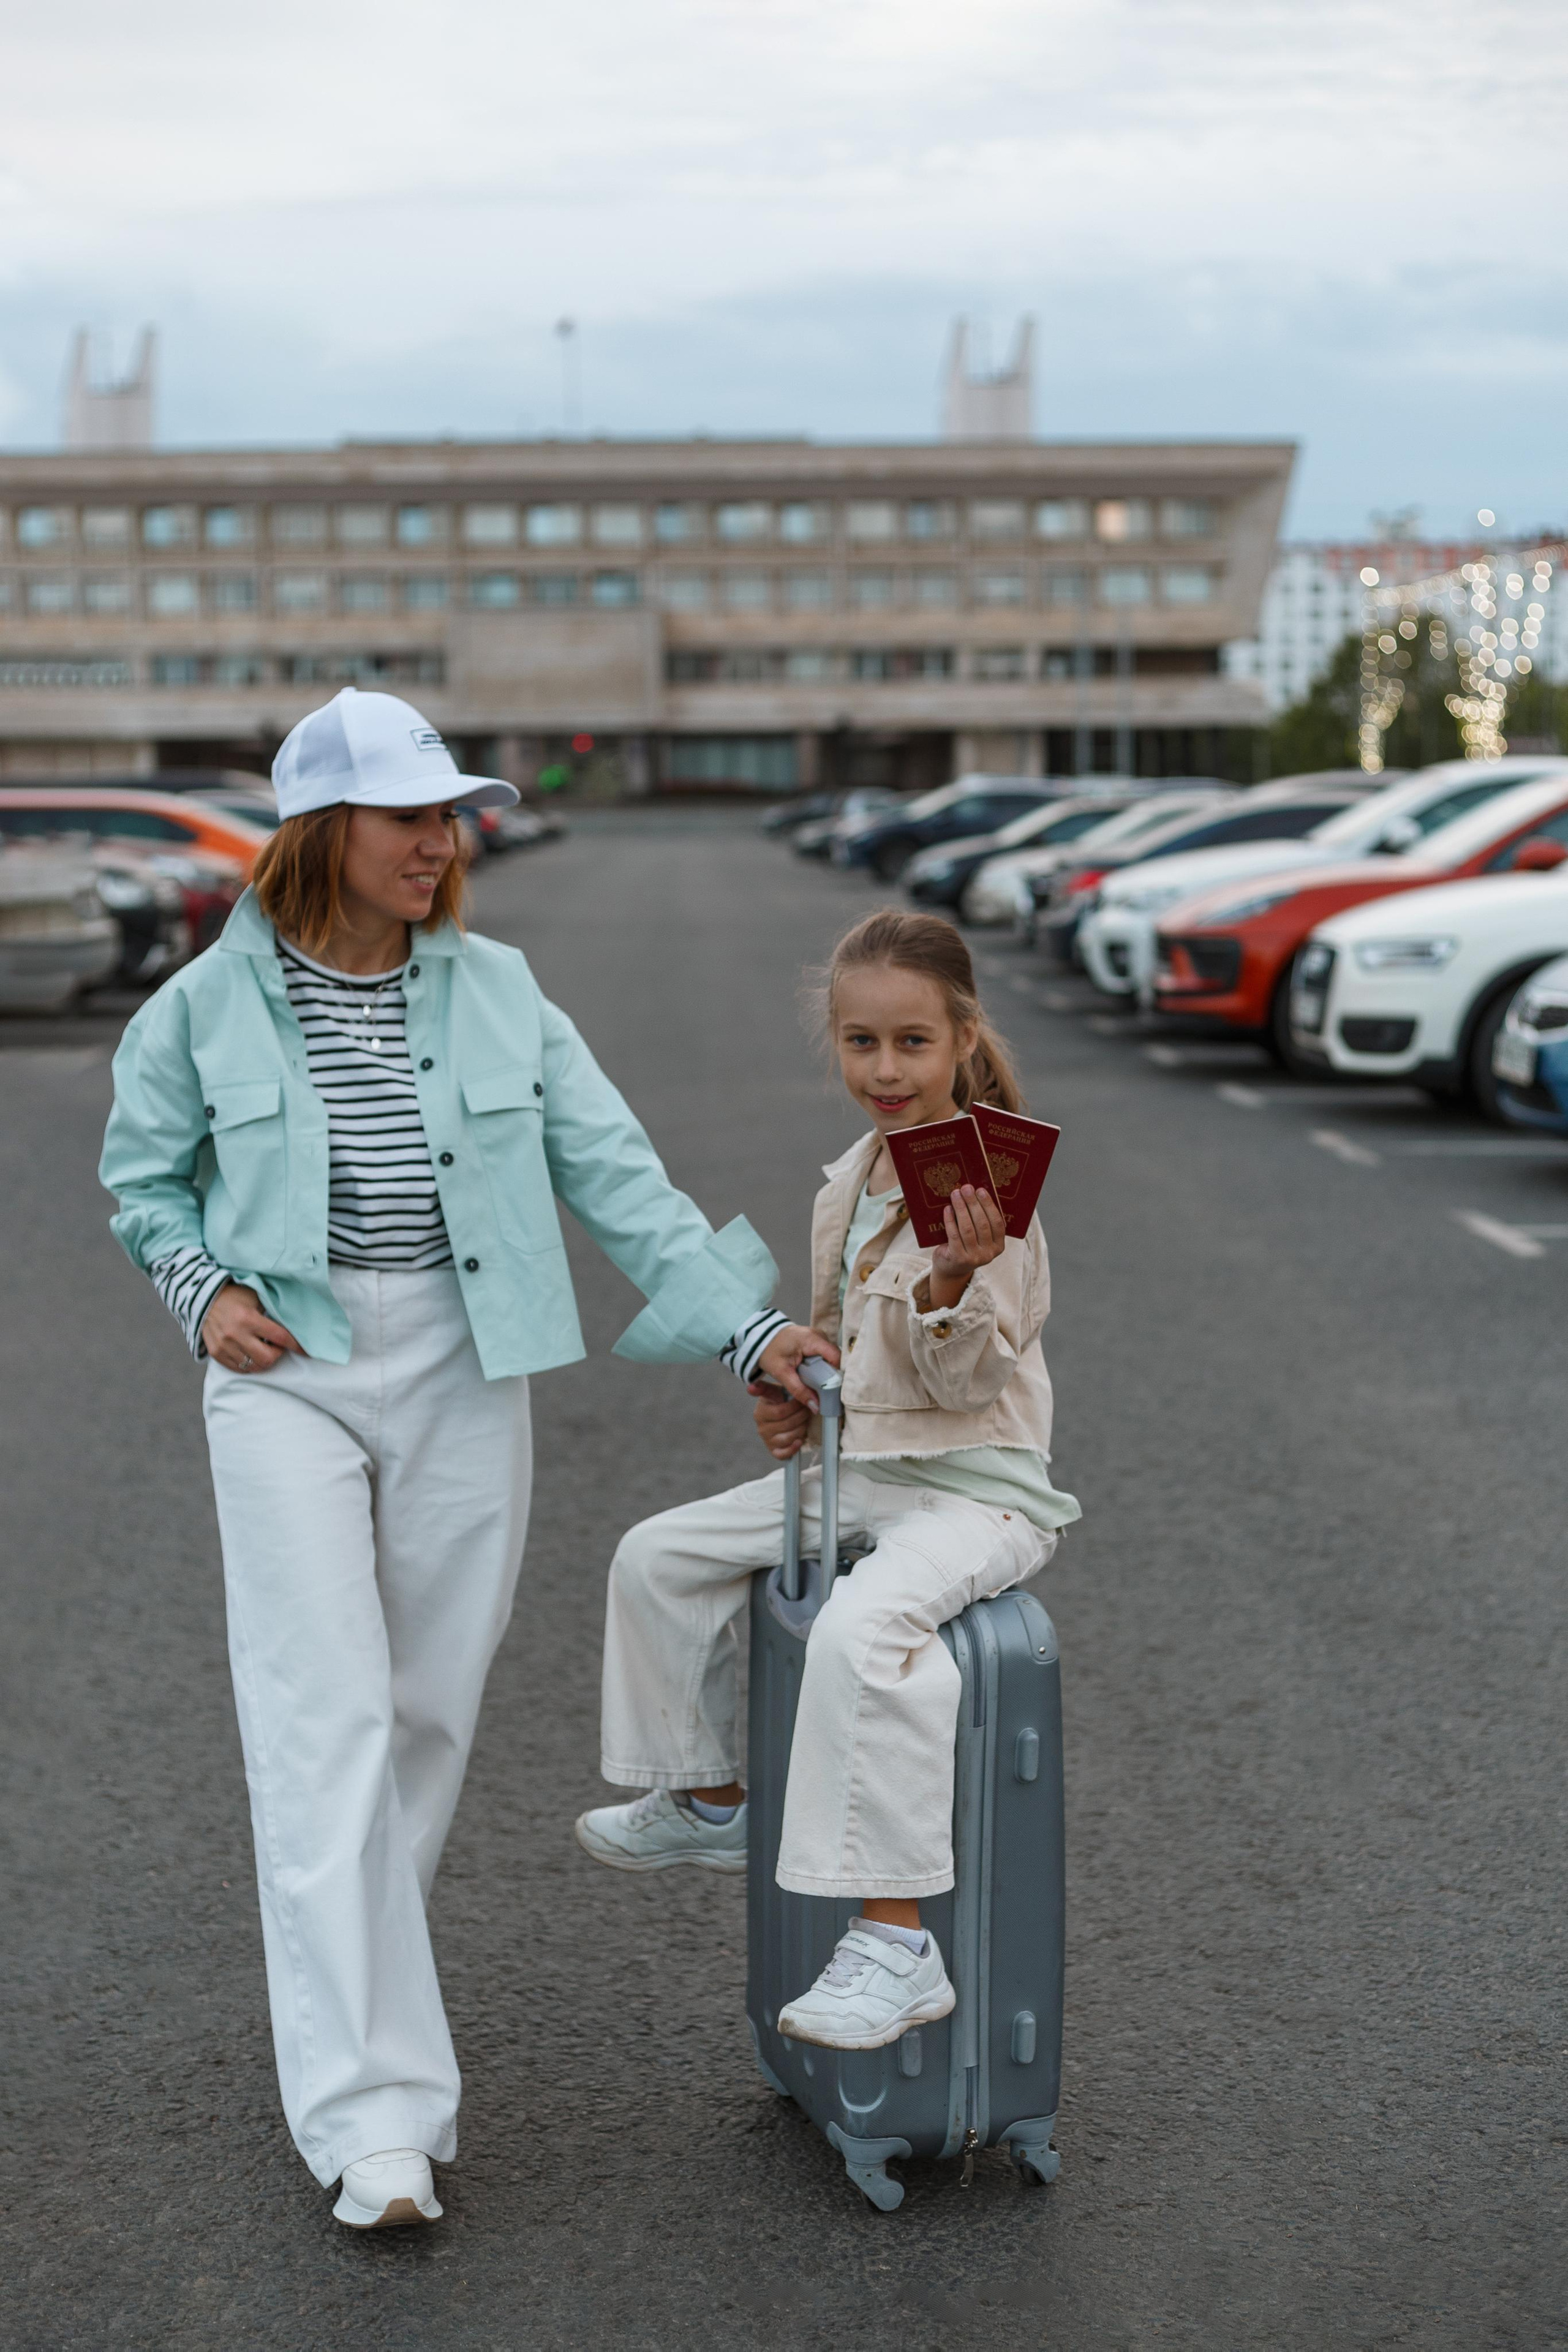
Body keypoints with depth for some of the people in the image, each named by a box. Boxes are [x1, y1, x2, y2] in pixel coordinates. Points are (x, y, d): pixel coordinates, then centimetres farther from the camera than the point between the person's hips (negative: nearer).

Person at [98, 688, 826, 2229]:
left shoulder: (495, 989, 4)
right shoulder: (211, 1003, 0)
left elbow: (614, 1173, 2)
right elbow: (143, 1180, 13)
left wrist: (750, 1325, -5)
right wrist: (201, 1291, -6)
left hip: (462, 1374, 3)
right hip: (287, 1377, -2)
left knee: (430, 1710, 8)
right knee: (327, 1722, -10)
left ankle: (347, 1987, 31)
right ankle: (371, 2109, -10)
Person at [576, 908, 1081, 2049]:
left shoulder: (987, 1194, -16)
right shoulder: (849, 1185, 9)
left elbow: (970, 1379, -19)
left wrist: (956, 1282, -36)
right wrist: (796, 1394, 6)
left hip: (974, 1491, -9)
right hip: (856, 1473, 9)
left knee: (862, 1626, -36)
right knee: (659, 1557, 11)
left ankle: (897, 1944, -31)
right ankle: (710, 1799, 30)